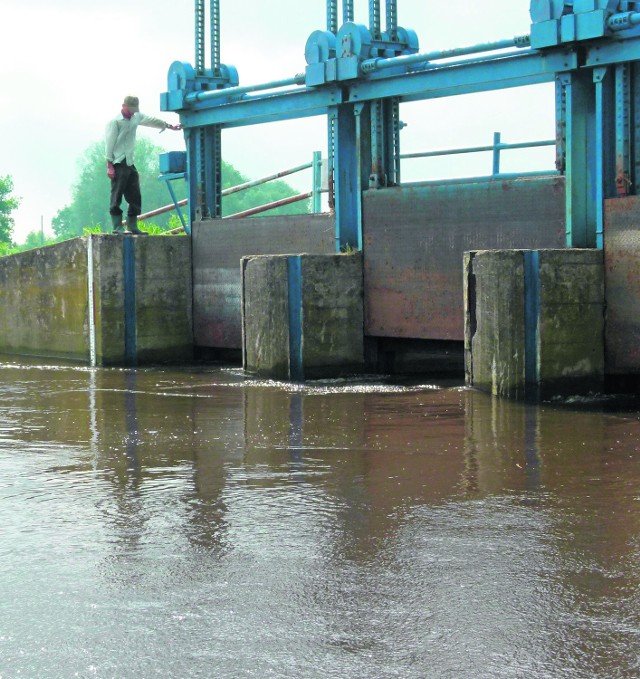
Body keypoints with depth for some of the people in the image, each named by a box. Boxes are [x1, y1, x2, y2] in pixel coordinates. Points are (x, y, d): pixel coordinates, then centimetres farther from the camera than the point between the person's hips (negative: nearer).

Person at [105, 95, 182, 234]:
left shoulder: (136, 118, 13)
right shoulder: (115, 122, -8)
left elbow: (152, 120, 28)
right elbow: (109, 143, -11)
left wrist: (169, 126, 37)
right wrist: (110, 165, -15)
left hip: (130, 164, 8)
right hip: (118, 164, -8)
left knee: (135, 197, 6)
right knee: (117, 196, -7)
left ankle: (132, 226, 10)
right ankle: (117, 227, -8)